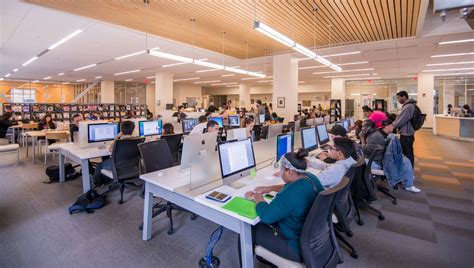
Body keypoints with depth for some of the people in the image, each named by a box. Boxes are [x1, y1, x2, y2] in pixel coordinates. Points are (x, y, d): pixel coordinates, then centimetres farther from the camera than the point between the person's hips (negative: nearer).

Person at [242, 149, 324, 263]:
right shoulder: (309, 177, -6)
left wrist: (258, 197, -9)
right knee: (262, 224, 22)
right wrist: (271, 188, 8)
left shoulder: (292, 194, -35)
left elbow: (266, 215, -26)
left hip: (299, 246, -9)